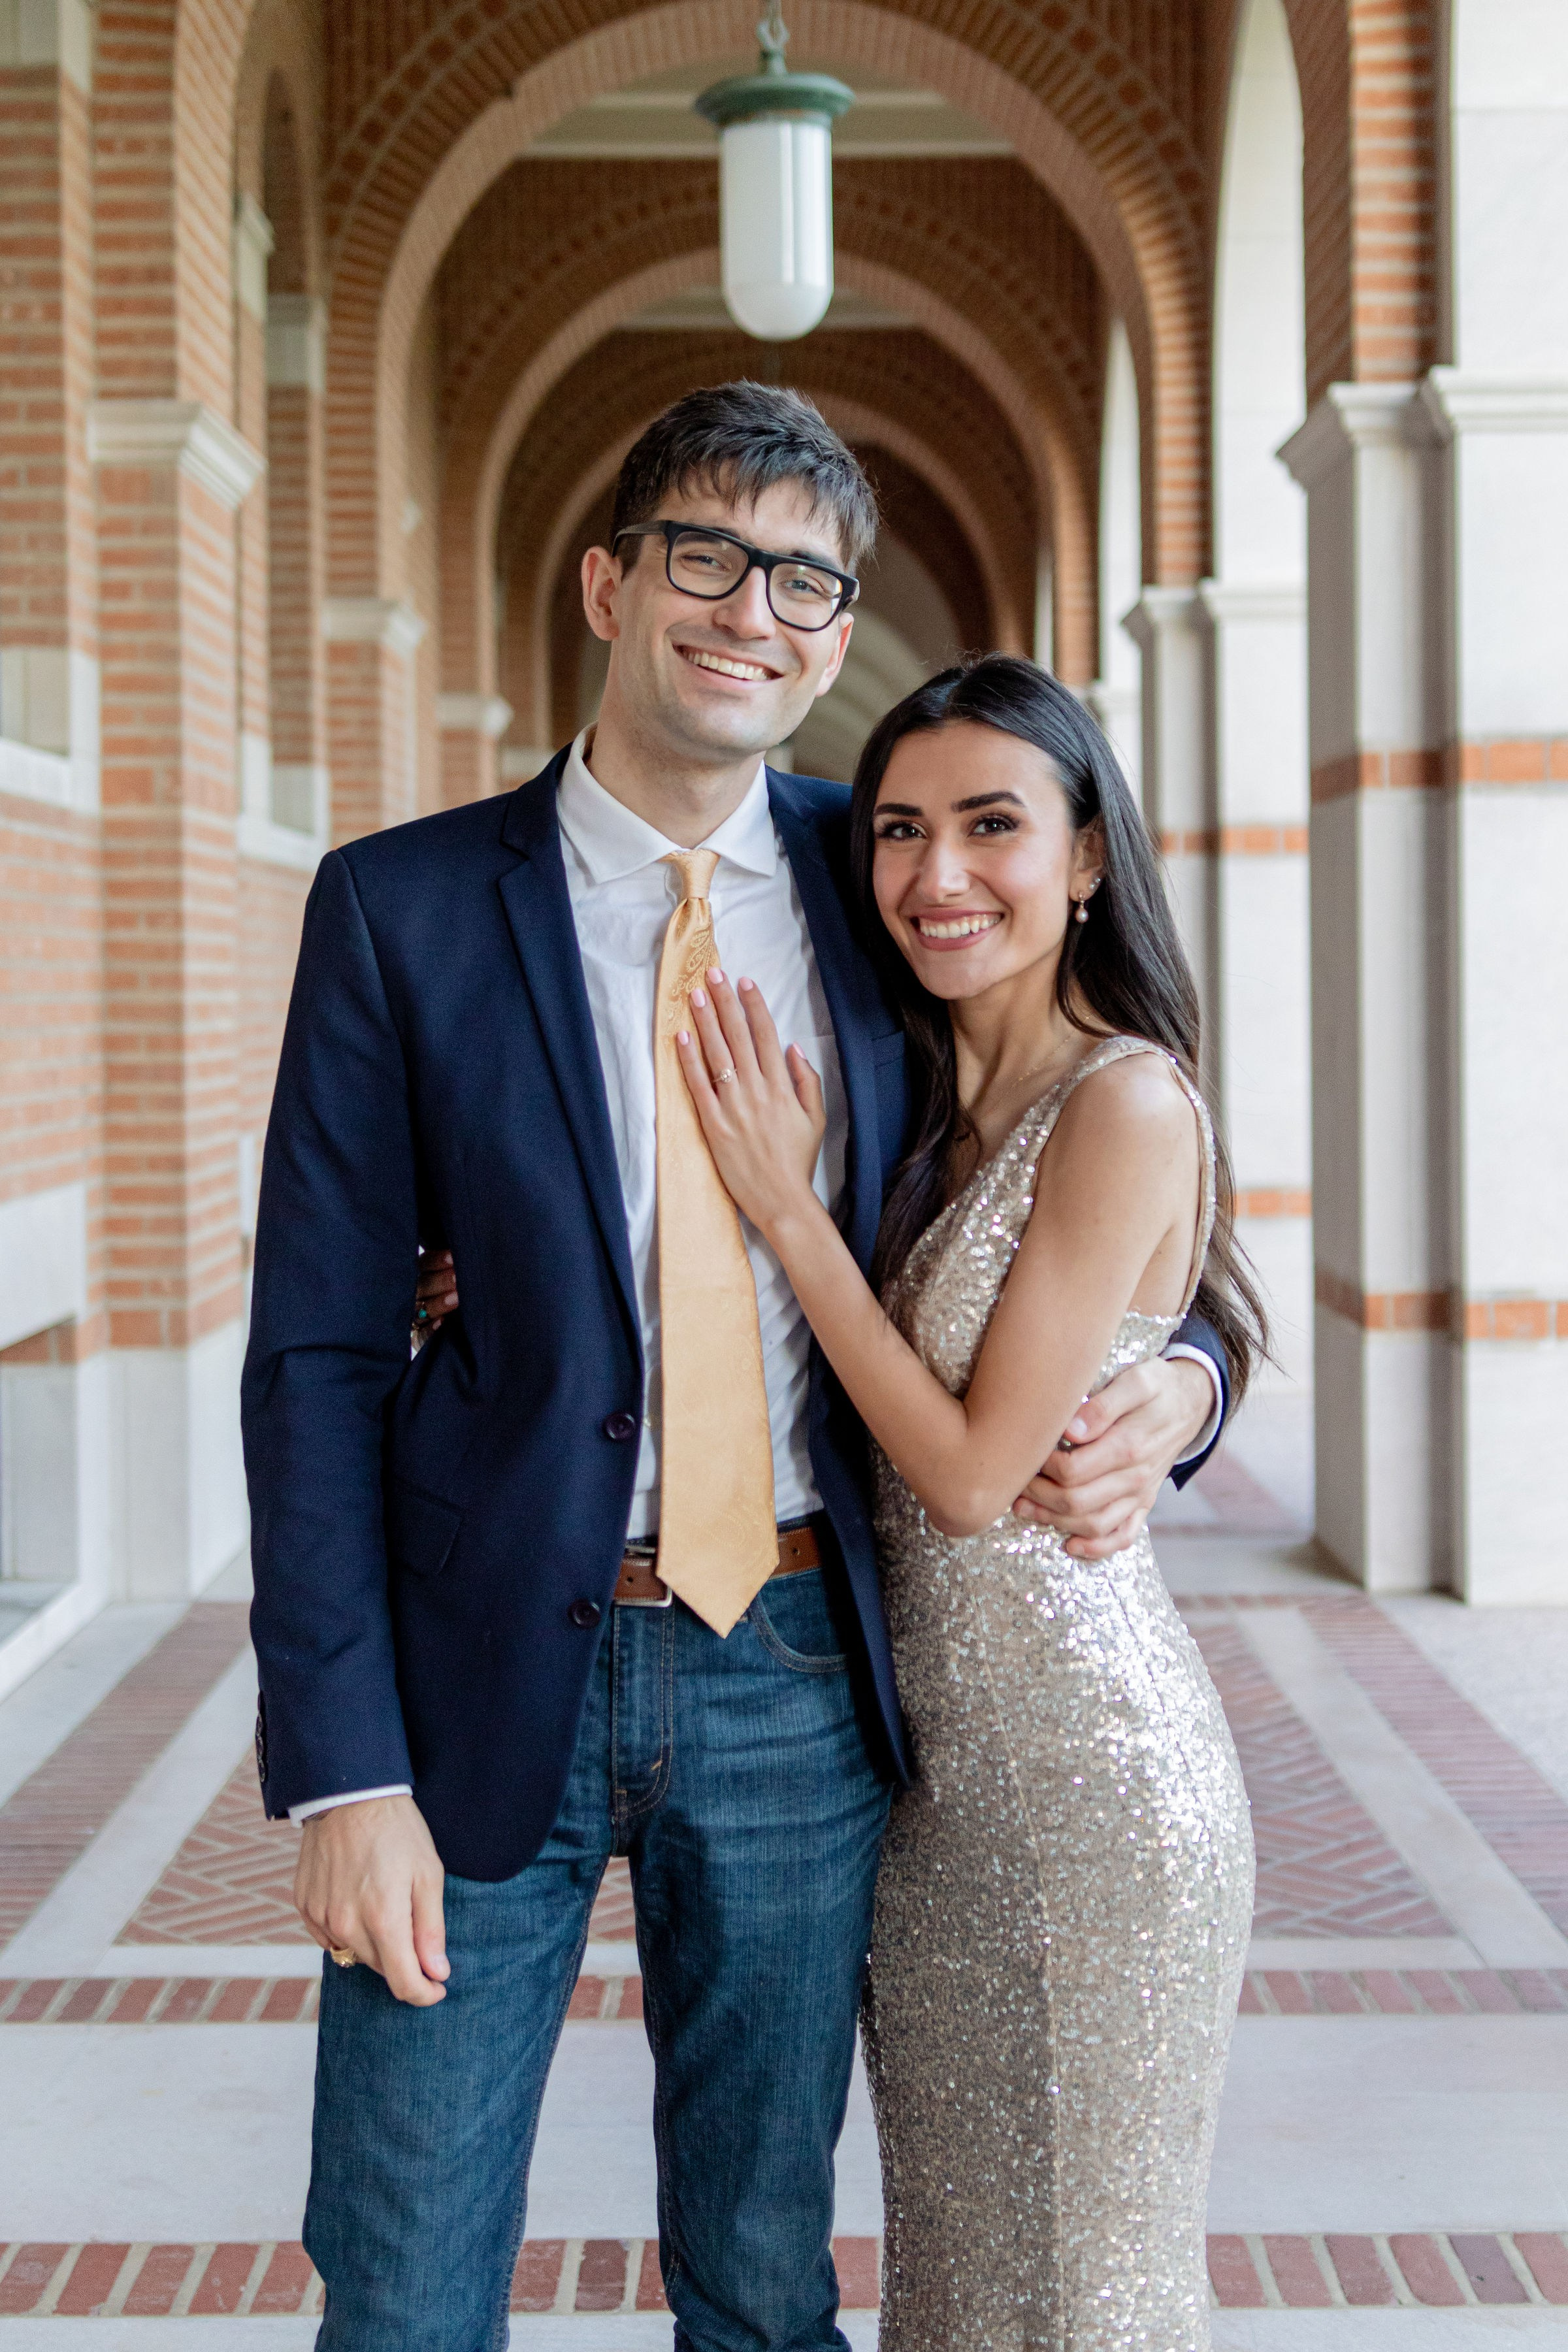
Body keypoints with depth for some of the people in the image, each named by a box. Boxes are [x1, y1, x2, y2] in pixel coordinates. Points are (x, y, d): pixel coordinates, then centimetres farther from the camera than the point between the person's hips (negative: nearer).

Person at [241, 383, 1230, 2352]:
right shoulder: (402, 913, -3)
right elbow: (317, 1354, -5)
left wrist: (1178, 1375, -9)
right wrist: (342, 1769, -12)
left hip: (796, 1675, 2)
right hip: (490, 1674, -2)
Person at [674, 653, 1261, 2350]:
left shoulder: (1125, 1104, -17)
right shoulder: (931, 1103, 8)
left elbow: (975, 1470, -19)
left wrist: (785, 1205, -14)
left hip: (1082, 1755, -8)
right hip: (930, 1747, 8)